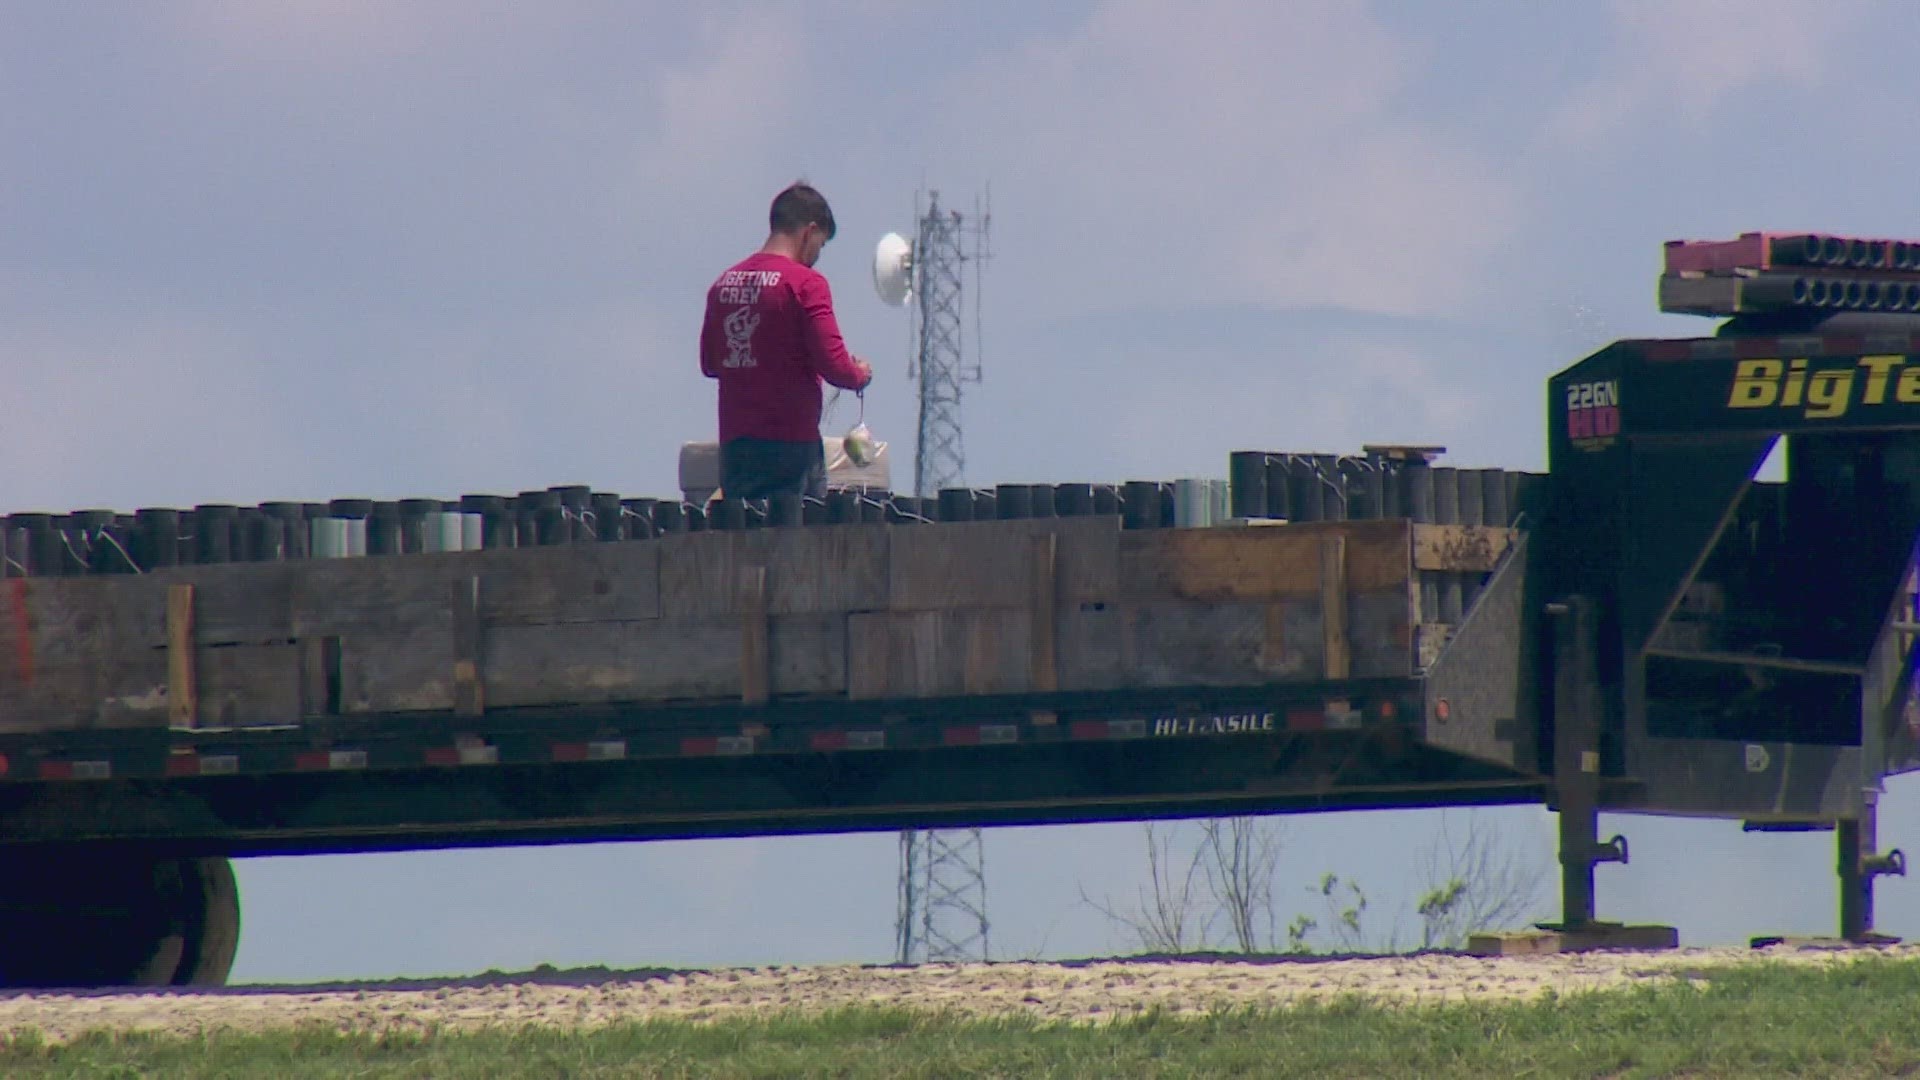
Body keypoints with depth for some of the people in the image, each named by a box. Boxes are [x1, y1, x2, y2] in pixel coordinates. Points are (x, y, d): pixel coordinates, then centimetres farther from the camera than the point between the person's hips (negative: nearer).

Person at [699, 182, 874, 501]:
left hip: (732, 442, 6)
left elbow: (709, 364, 17)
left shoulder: (723, 283, 9)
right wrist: (860, 374, 8)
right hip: (791, 444, -6)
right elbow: (833, 364, -13)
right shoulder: (805, 283, -10)